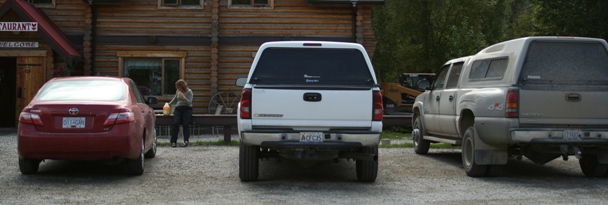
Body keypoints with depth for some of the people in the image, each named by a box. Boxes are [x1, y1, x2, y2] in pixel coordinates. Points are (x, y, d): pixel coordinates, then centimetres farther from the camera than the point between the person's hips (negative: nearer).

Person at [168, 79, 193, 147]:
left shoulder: (189, 92, 0)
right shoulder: (177, 91, 15)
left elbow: (189, 102, -10)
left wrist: (183, 97, -20)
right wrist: (169, 104, 30)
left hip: (187, 109, -3)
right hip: (178, 108, 3)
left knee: (186, 124, -23)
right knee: (175, 123, -20)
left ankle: (186, 141, -26)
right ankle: (173, 141, -20)